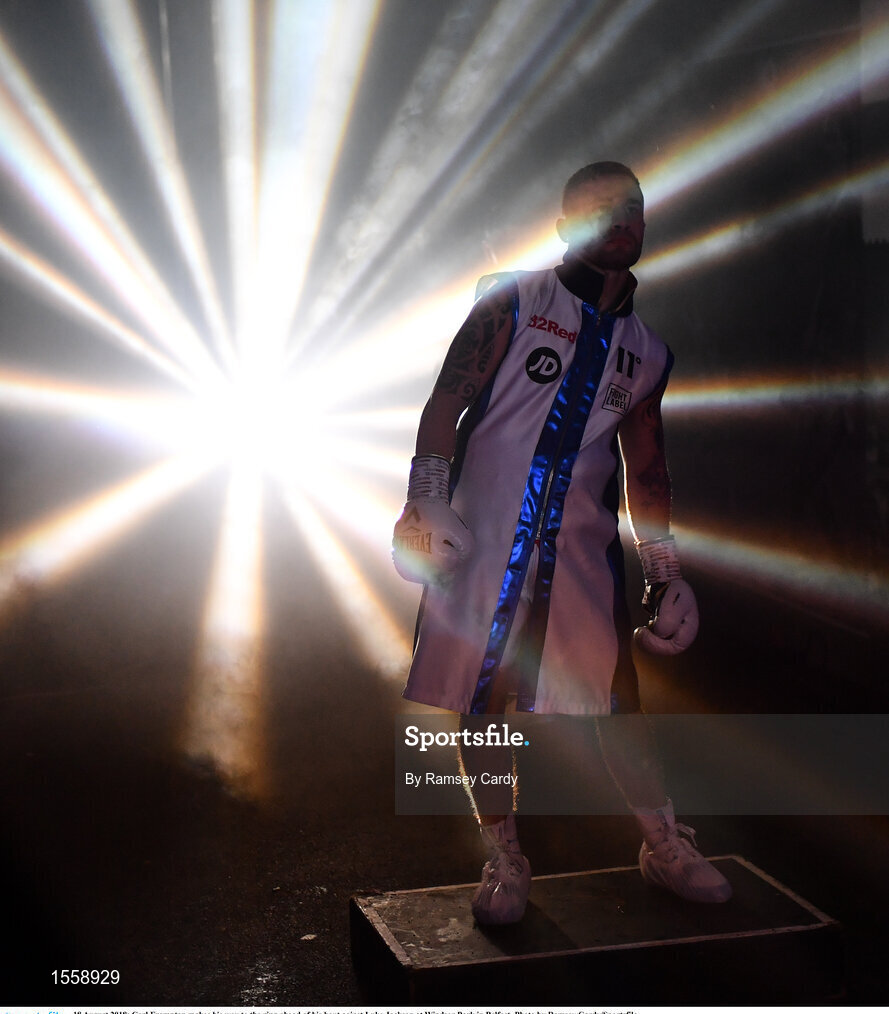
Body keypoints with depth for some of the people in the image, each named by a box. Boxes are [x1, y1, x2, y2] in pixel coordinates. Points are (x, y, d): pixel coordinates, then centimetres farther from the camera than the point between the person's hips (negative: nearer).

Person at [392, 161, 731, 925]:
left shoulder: (646, 354, 14)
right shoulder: (511, 304, 2)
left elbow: (645, 470, 19)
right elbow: (446, 403, -4)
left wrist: (665, 571, 15)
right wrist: (426, 503, -15)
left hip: (581, 546, 2)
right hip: (483, 537, -2)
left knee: (617, 702, 0)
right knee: (479, 700, 1)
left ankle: (665, 846, 20)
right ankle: (505, 860, 17)